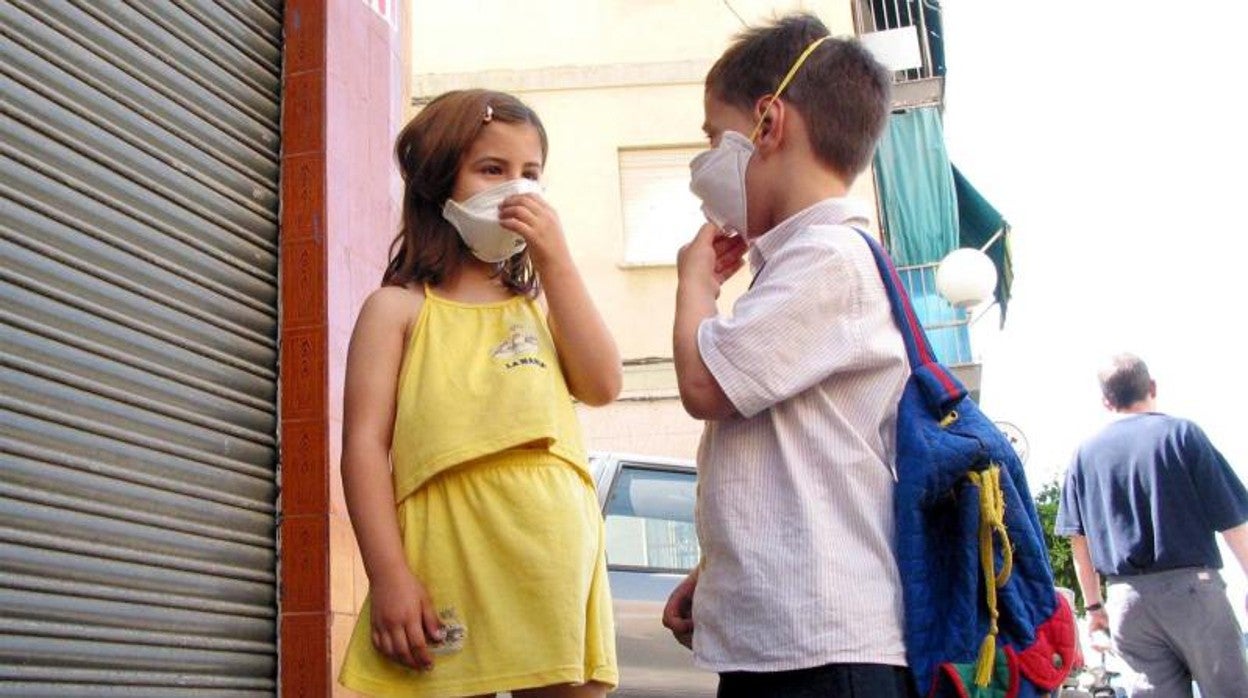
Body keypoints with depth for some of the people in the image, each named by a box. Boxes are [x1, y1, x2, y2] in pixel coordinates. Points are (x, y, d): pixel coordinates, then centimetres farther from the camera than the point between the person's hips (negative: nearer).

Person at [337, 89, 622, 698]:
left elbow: (601, 386, 2)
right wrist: (389, 576, -12)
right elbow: (364, 445, -3)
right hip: (451, 575, -4)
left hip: (558, 567, 4)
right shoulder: (399, 308, 6)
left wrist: (555, 261, 0)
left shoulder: (539, 304, 19)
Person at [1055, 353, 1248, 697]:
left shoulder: (1086, 453, 8)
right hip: (1191, 587, -3)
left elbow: (1079, 540, 10)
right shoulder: (1180, 432, -2)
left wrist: (1094, 604, 19)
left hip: (1127, 599, 3)